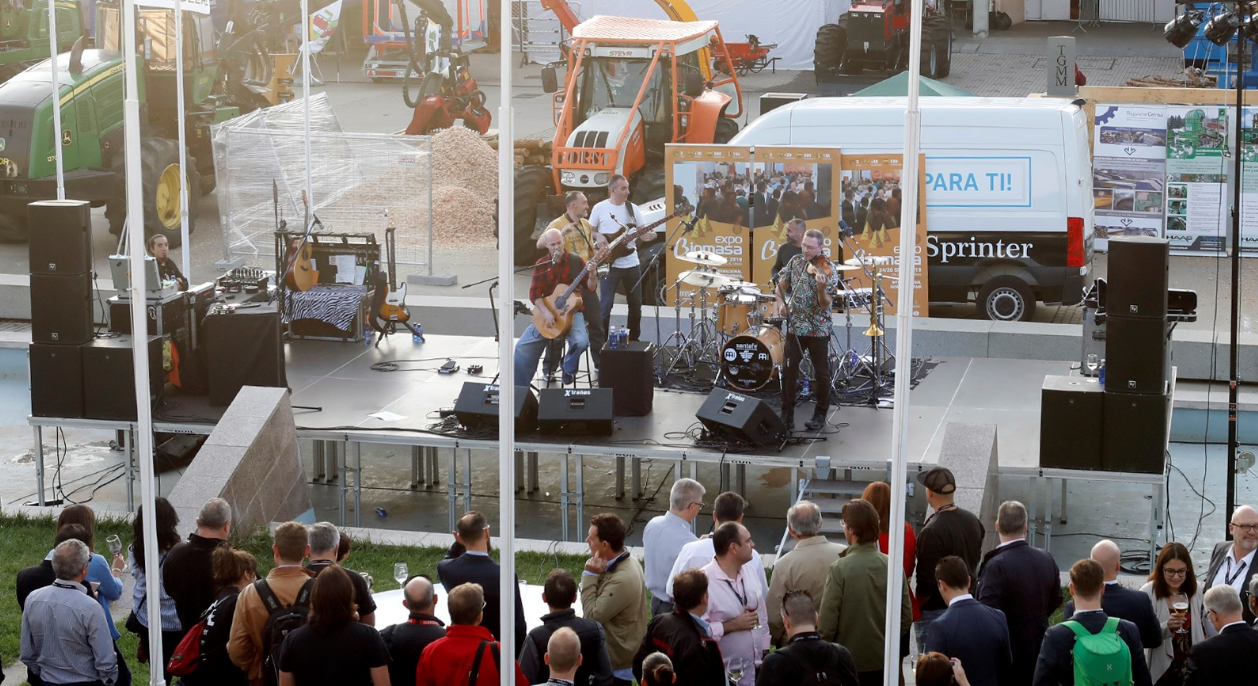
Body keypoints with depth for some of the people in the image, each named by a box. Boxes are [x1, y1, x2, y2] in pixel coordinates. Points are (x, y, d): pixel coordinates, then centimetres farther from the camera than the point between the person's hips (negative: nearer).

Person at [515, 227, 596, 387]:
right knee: (523, 346, -12)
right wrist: (545, 312, -19)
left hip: (572, 311, -2)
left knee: (581, 341, -31)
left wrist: (592, 274, -26)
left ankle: (568, 369, 1)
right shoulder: (541, 265, 1)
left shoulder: (576, 261, -3)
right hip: (546, 311, 2)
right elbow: (534, 293, -4)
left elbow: (591, 288, -5)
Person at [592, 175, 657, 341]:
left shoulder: (632, 208, 5)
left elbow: (641, 233, 8)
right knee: (605, 306, -4)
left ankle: (633, 340, 23)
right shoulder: (600, 208, -4)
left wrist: (647, 236, -14)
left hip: (632, 264, 4)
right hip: (610, 264, -4)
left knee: (636, 304, 9)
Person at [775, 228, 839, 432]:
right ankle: (787, 414, 10)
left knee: (821, 373, 5)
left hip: (818, 329, -3)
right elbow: (781, 285, 14)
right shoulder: (795, 261, 3)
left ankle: (820, 414, 19)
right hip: (794, 326, 3)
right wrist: (781, 303, -4)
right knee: (788, 371, 1)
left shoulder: (828, 270, -11)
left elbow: (825, 304, -16)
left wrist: (821, 287, -35)